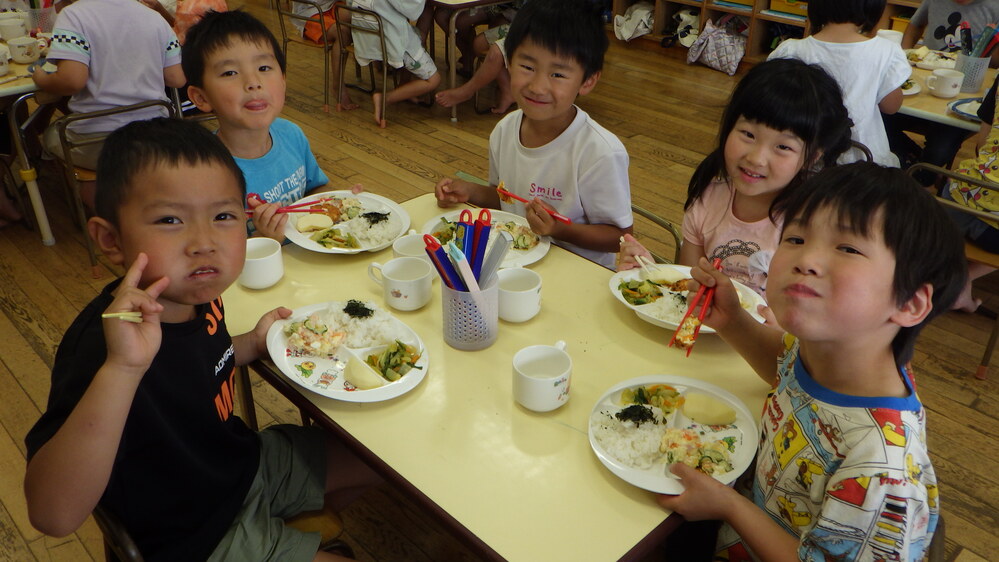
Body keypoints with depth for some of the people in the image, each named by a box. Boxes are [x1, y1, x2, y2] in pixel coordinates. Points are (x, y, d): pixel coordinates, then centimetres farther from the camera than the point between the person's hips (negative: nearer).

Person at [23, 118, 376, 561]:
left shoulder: (195, 294, -11)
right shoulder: (102, 346, -35)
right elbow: (53, 516, -44)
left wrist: (251, 344, -5)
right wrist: (121, 367, -54)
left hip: (249, 460, 7)